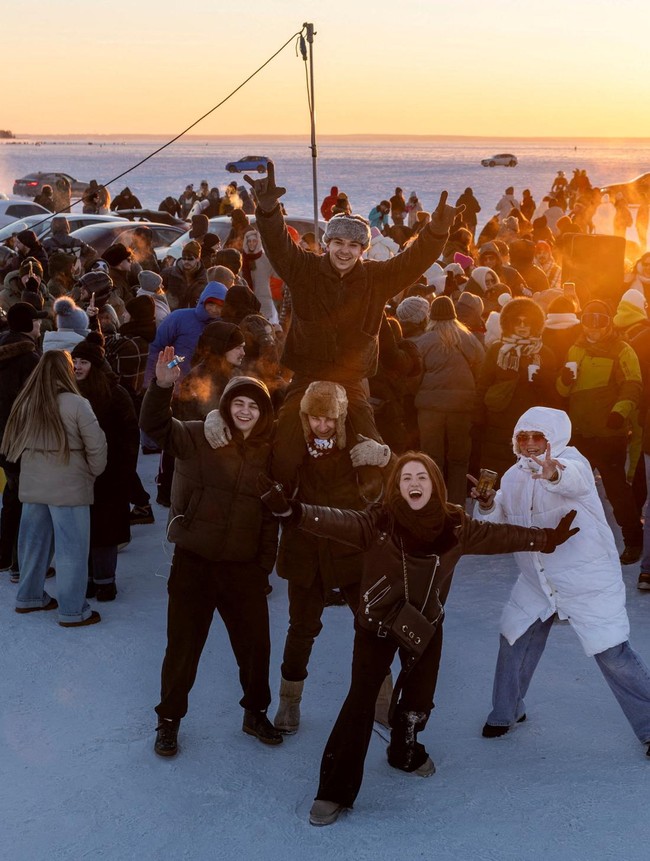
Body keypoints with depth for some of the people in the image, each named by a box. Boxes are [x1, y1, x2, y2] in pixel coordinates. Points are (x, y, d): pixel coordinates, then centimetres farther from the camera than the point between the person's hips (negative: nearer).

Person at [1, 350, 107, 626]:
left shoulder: (25, 403, 2)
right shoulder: (76, 404, -14)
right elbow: (97, 446, -12)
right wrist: (92, 474, 3)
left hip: (32, 486, 6)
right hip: (68, 487, -6)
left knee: (34, 541, 18)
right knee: (71, 548, 2)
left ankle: (29, 597, 31)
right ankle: (73, 611, 8)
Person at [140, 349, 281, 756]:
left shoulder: (268, 454, 3)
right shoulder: (199, 437, -6)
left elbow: (270, 516, 8)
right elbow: (154, 425, -22)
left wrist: (266, 564, 6)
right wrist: (163, 385, -39)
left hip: (244, 566, 3)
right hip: (194, 562, -3)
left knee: (256, 644, 13)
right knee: (183, 644, 9)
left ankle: (256, 713, 36)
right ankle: (169, 720, 28)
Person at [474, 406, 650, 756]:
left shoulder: (571, 461, -19)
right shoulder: (514, 475, 1)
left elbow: (575, 478, -45)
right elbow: (498, 521, 6)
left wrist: (554, 472, -69)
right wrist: (487, 504, -17)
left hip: (588, 580, -6)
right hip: (536, 580, 6)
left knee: (613, 655, -5)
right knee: (514, 641, 11)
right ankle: (506, 712, 36)